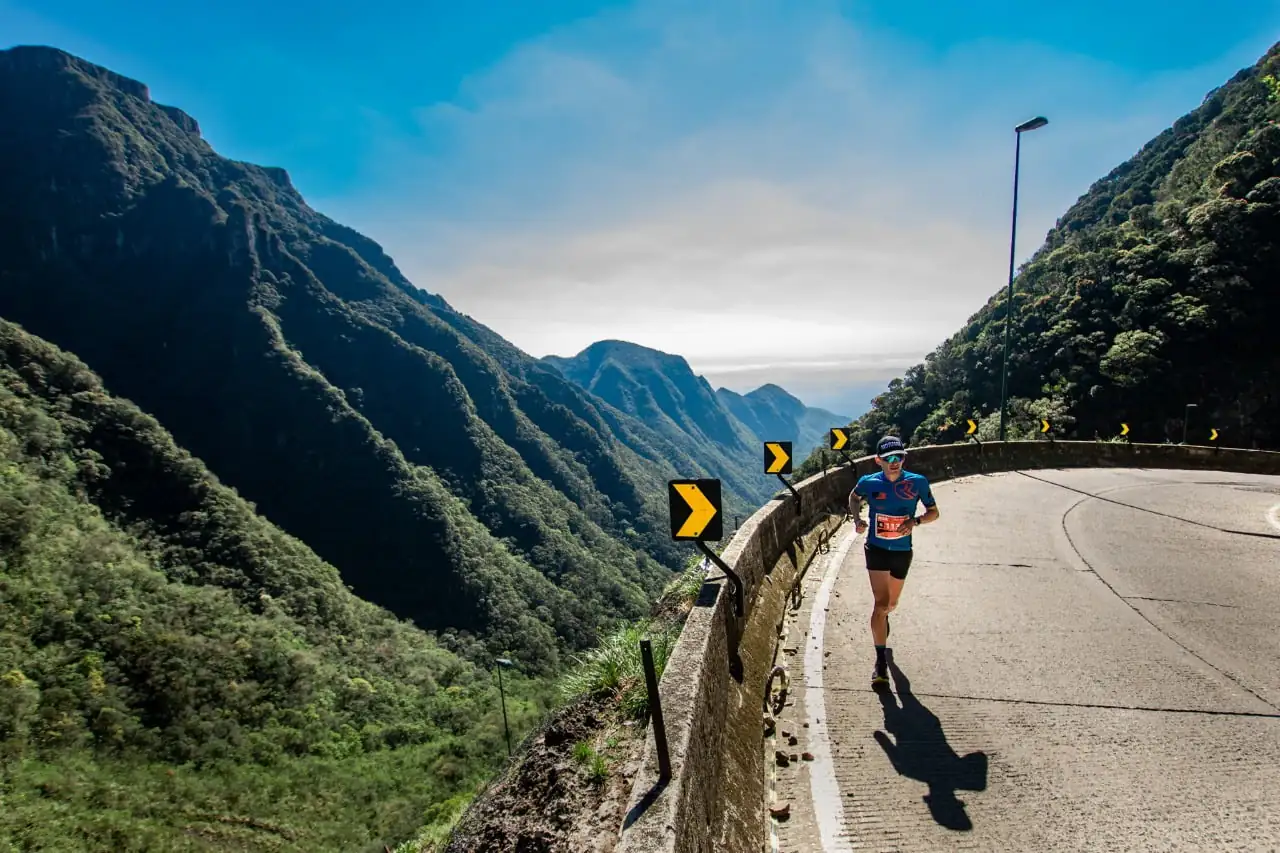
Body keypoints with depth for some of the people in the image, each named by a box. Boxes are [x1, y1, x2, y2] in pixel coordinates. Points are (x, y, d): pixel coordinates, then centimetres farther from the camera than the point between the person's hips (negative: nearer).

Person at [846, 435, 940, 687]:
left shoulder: (918, 482, -10)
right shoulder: (868, 483, -10)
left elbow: (934, 512, 1)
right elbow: (854, 497, 12)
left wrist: (915, 521, -19)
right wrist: (857, 518, -6)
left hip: (902, 552, 2)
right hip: (876, 550, -2)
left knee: (891, 604, 20)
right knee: (881, 602, -14)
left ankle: (882, 621, 58)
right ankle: (881, 661, -8)